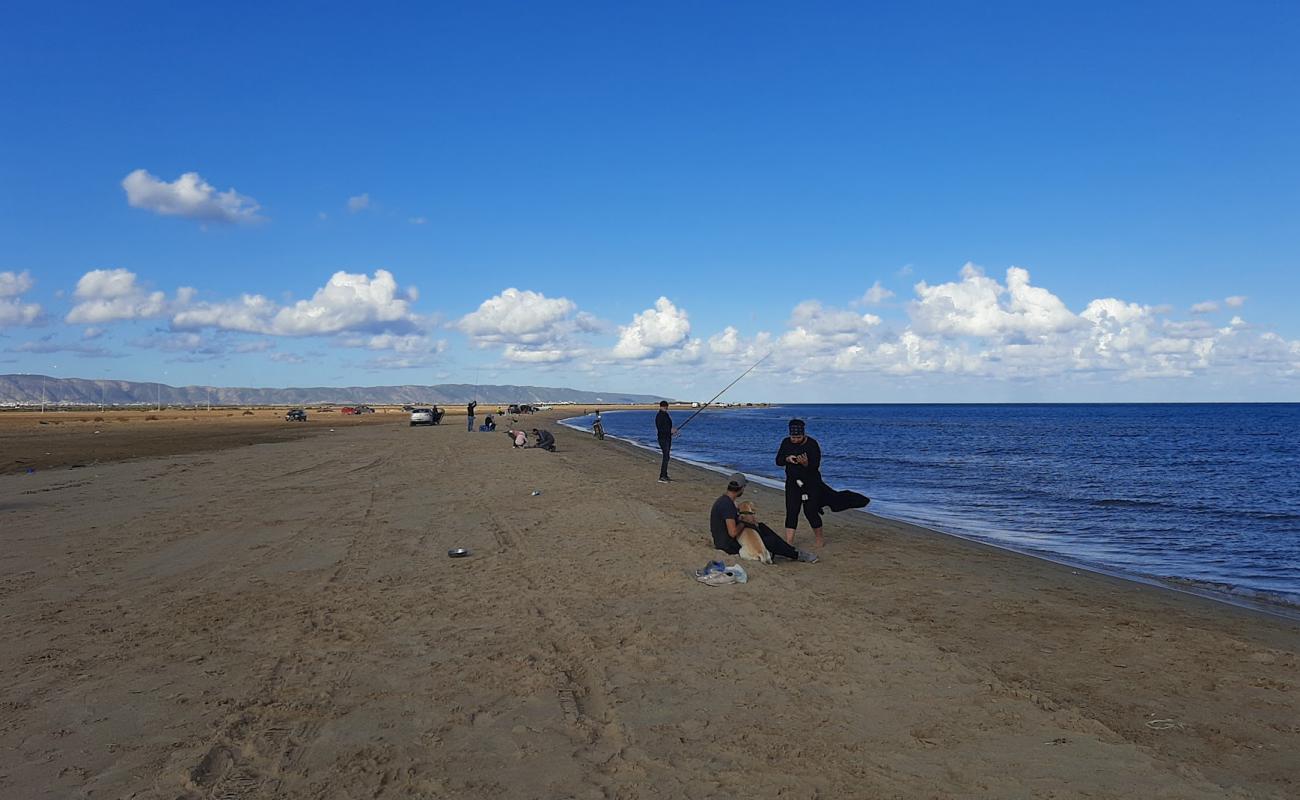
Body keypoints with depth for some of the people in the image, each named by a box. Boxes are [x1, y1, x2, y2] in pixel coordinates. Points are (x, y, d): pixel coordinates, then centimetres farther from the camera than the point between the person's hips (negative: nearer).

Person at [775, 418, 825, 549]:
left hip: (811, 483, -4)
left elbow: (816, 466, -18)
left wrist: (806, 463, -38)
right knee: (791, 512, -1)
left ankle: (820, 538, 17)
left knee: (810, 511, -4)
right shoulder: (786, 443, -1)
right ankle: (789, 542, 0)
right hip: (792, 483, 4)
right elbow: (778, 461, 1)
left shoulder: (812, 444, -14)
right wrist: (787, 459, -19)